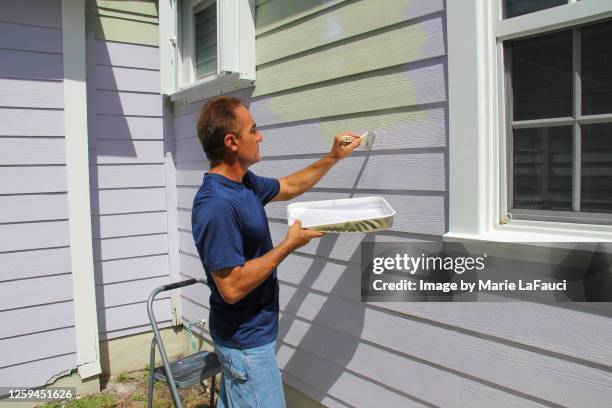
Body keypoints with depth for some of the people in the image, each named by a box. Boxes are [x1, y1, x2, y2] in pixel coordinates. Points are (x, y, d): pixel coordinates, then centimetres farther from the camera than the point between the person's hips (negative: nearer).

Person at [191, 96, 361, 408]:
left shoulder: (245, 183, 1)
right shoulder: (217, 206, -29)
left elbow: (290, 186, 20)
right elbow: (232, 288, -30)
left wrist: (333, 157, 17)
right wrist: (290, 244, -22)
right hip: (245, 341, -9)